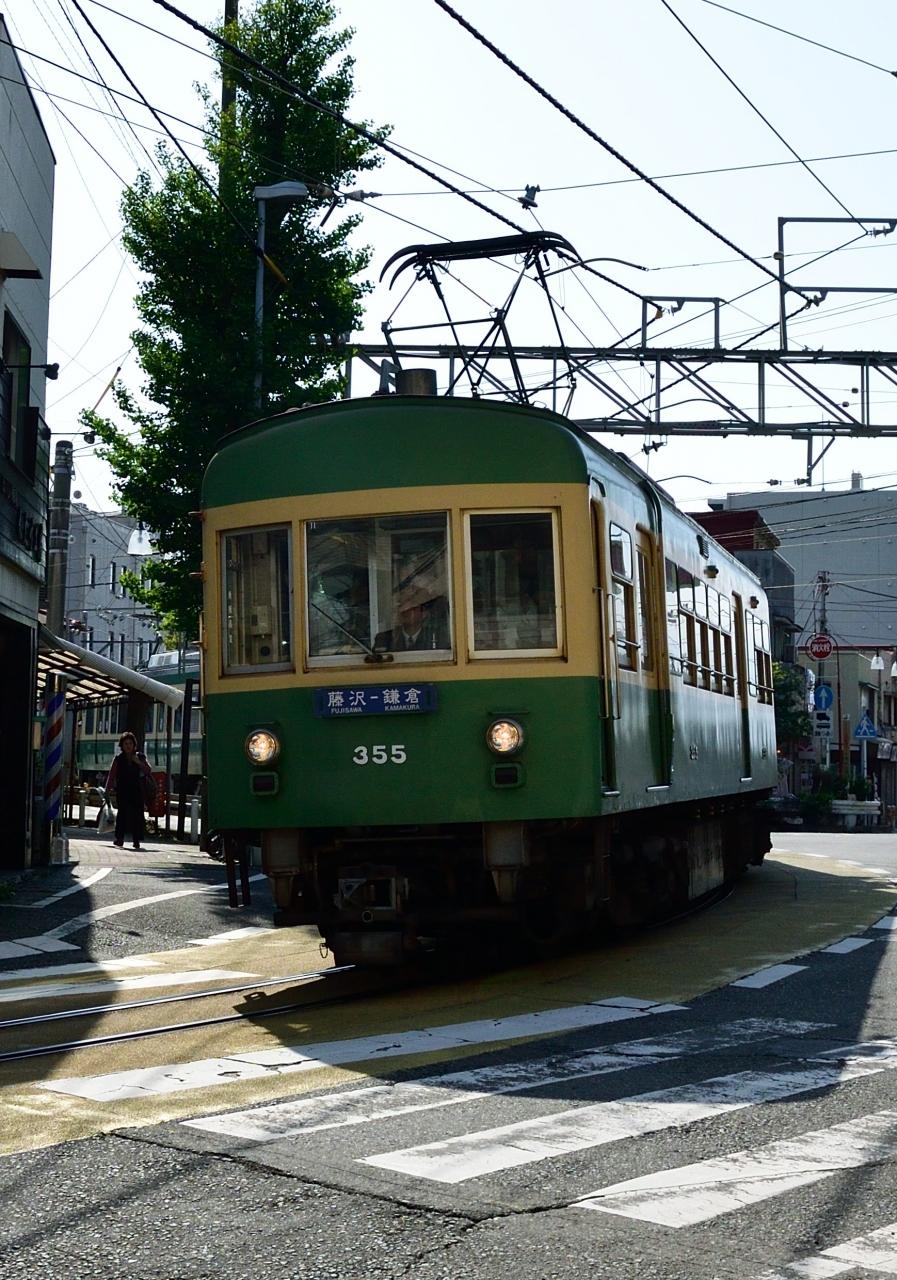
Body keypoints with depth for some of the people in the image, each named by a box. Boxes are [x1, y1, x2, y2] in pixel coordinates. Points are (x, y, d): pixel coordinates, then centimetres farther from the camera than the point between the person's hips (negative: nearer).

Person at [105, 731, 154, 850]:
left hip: (136, 790, 1)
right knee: (122, 813, -8)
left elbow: (148, 771, 2)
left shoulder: (140, 757, 9)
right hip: (122, 790, -1)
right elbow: (112, 775, 4)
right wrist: (108, 789, -4)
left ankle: (137, 841, 2)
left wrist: (139, 763, -11)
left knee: (137, 814, -3)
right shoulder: (118, 759, 6)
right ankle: (119, 839, -4)